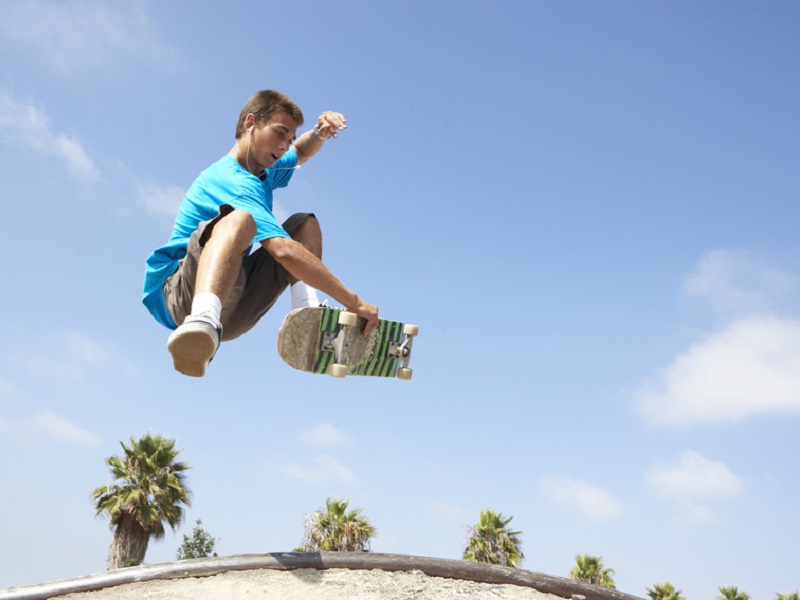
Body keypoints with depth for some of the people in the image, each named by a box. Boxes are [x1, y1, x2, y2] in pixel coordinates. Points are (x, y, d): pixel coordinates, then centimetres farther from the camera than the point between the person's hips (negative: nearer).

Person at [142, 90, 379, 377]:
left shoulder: (262, 172, 16)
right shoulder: (231, 180, -15)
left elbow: (302, 152, 35)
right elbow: (284, 251, -28)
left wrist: (320, 132, 9)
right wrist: (354, 302, -29)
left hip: (232, 310, 9)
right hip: (182, 297, -9)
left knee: (305, 223, 8)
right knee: (239, 219, -36)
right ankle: (202, 321, -60)